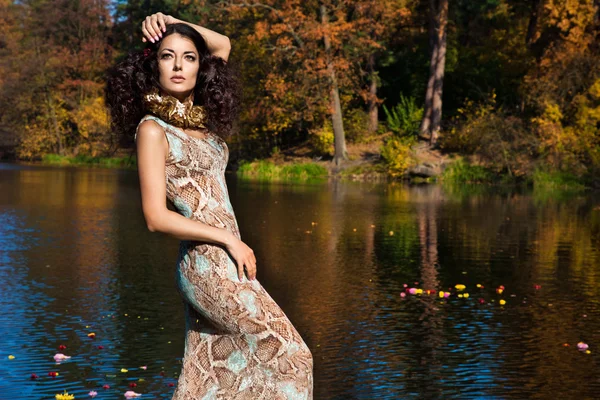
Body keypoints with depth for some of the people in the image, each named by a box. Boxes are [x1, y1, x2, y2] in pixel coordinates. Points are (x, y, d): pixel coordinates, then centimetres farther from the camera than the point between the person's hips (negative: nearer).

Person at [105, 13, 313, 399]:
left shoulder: (198, 117, 11)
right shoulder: (153, 129, -8)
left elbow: (222, 45, 24)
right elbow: (157, 216, -14)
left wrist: (172, 24, 10)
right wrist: (230, 239, -13)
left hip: (223, 262, 7)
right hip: (209, 264, -7)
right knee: (290, 356, -2)